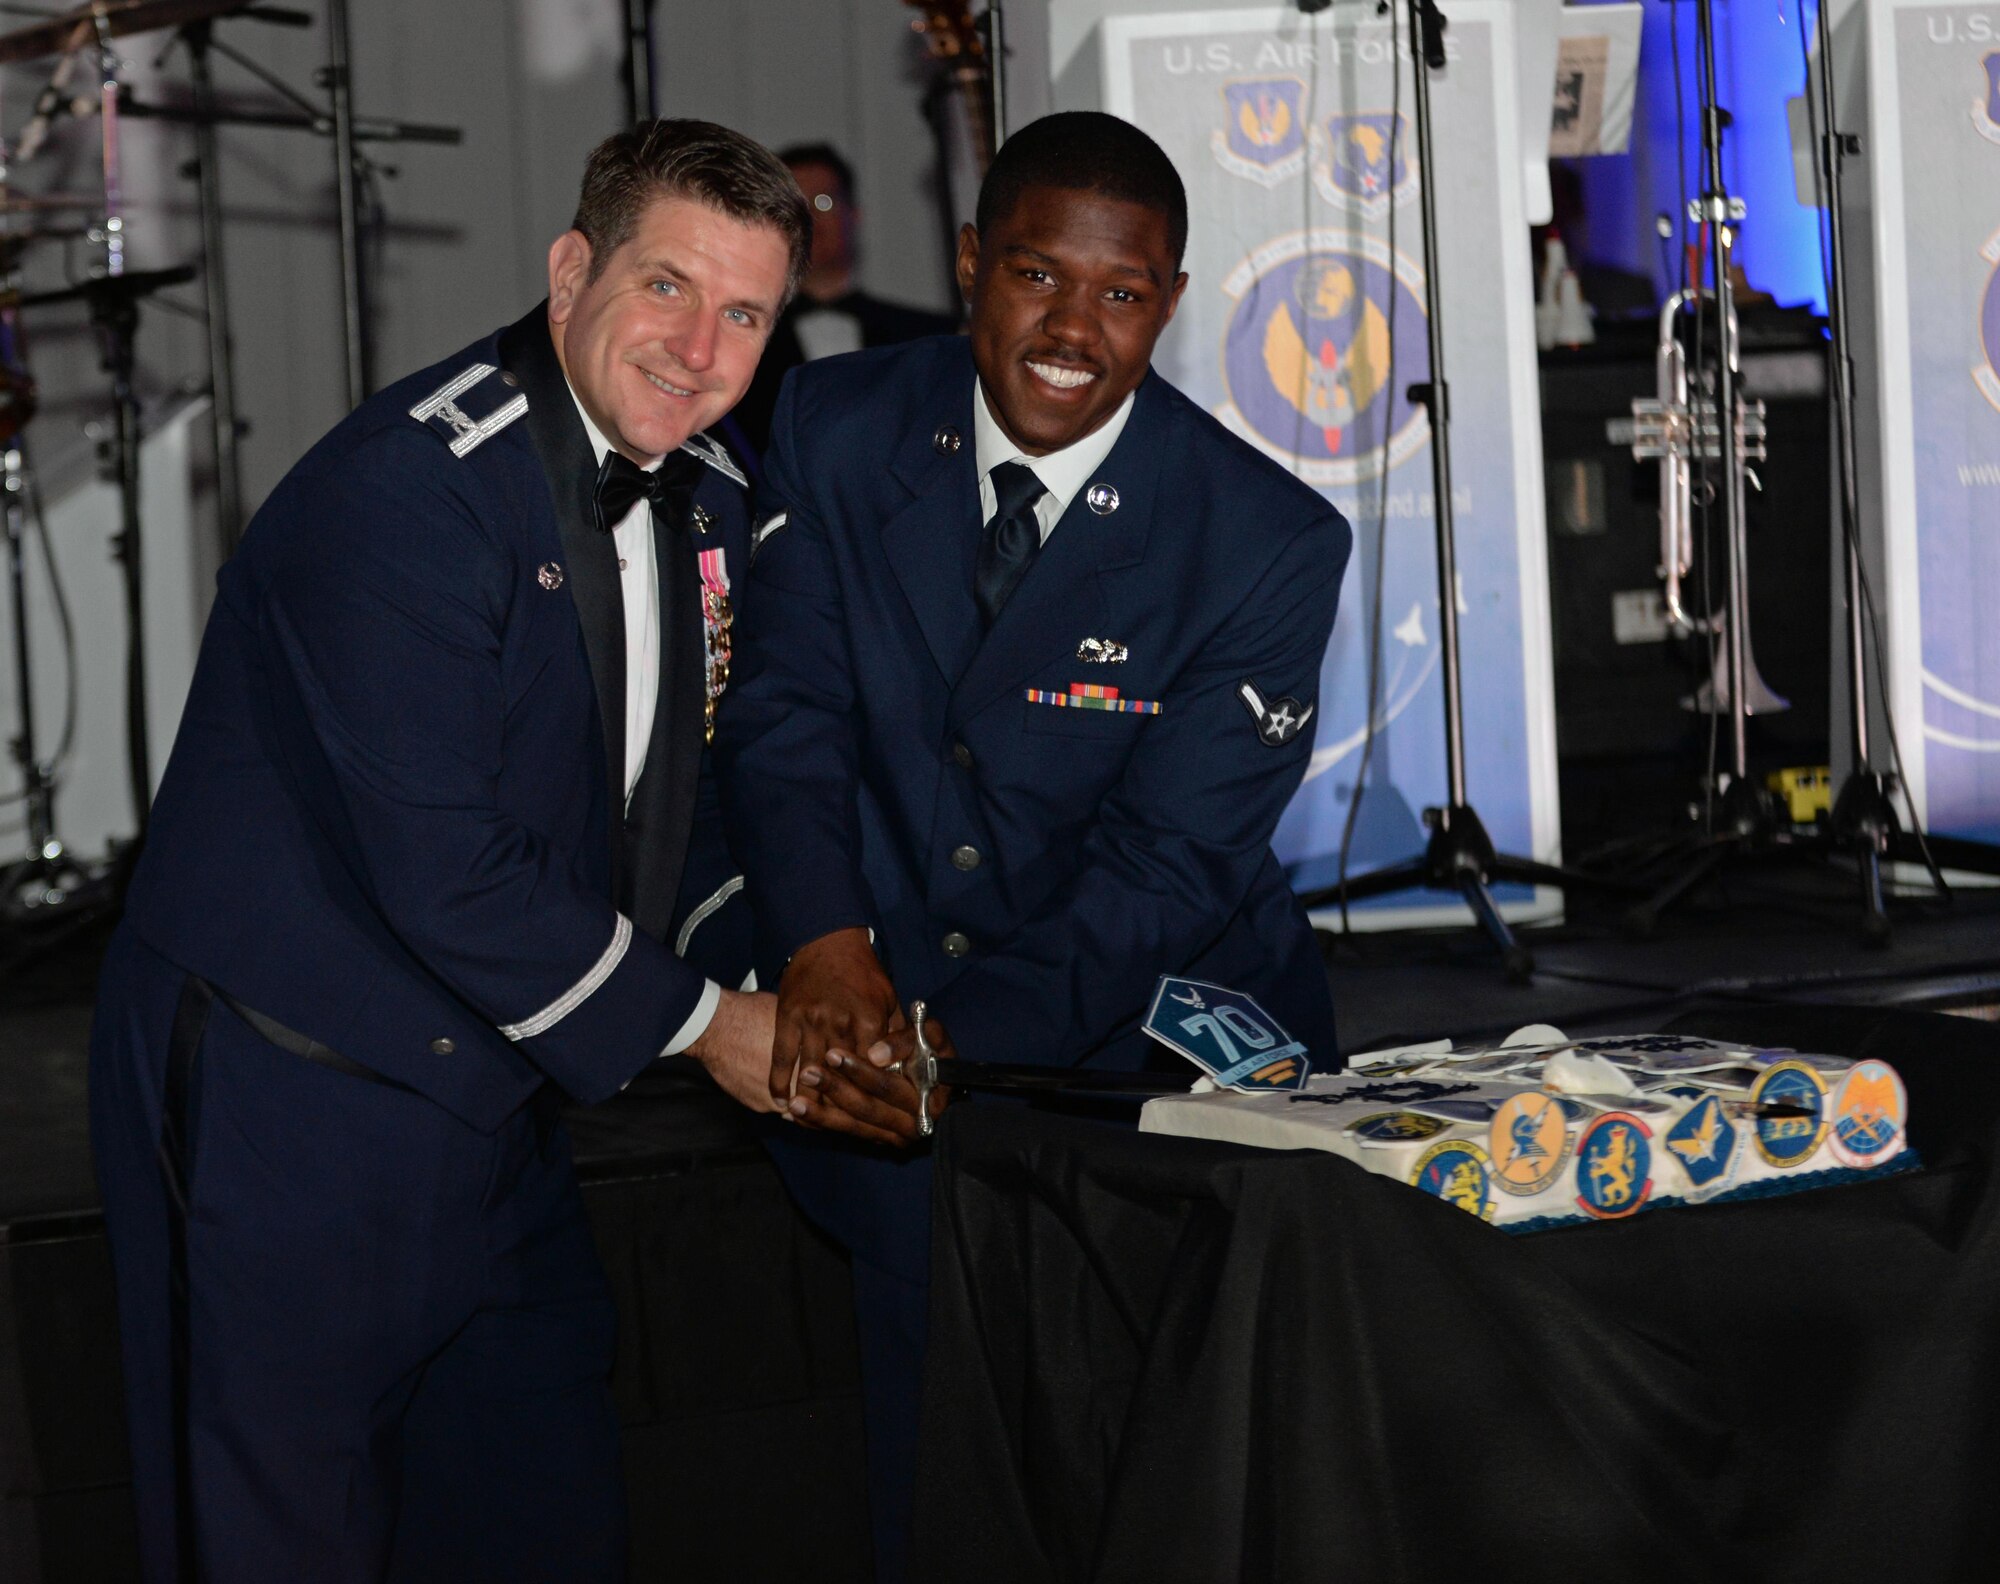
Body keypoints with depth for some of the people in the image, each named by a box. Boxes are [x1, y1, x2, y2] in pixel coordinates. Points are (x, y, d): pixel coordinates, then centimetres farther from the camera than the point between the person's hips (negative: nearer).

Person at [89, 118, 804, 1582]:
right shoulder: (404, 490, -21)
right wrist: (694, 1021, -13)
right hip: (287, 1101, -8)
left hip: (491, 1101, 8)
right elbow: (440, 870, -23)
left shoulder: (707, 500, 6)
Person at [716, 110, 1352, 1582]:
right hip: (893, 1047, 2)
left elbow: (1169, 862, -17)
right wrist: (826, 948, -25)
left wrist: (956, 1034, -28)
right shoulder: (839, 428, -5)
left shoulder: (1272, 543, -15)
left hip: (1162, 1067, -2)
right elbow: (788, 715, -7)